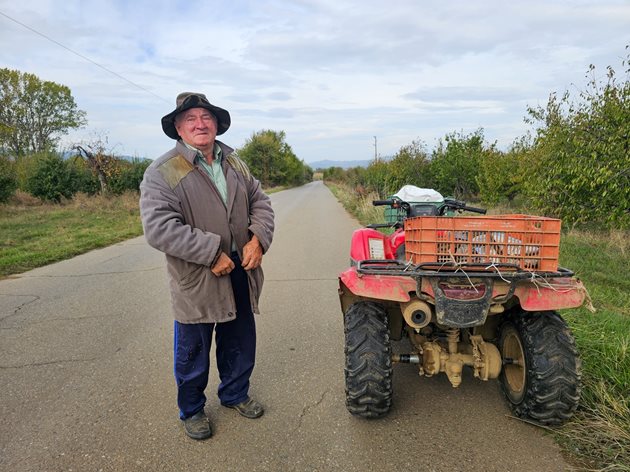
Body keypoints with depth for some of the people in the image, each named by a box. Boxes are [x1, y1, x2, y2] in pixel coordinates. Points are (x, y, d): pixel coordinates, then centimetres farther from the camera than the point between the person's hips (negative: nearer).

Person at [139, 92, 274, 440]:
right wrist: (212, 253, -25)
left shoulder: (234, 163, 8)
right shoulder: (162, 173, -13)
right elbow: (158, 228, -23)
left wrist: (259, 239, -10)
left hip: (240, 272, 6)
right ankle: (191, 410, 38)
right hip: (195, 280, -5)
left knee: (240, 342, 21)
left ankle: (235, 394, 45)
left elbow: (260, 202, 9)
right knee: (193, 352, 13)